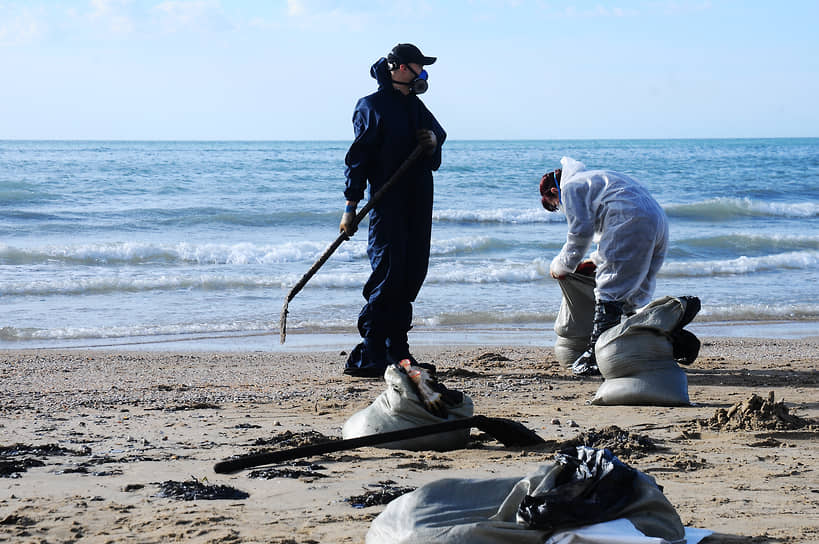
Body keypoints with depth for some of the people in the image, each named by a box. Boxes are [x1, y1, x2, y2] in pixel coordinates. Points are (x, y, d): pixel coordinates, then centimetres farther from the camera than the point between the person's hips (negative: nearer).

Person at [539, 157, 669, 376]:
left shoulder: (570, 187, 8)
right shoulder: (593, 179, 37)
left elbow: (581, 232, 1)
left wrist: (560, 266, 14)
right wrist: (596, 261, 35)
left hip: (632, 222, -9)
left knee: (609, 292, -7)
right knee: (634, 295, 15)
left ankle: (595, 356, -10)